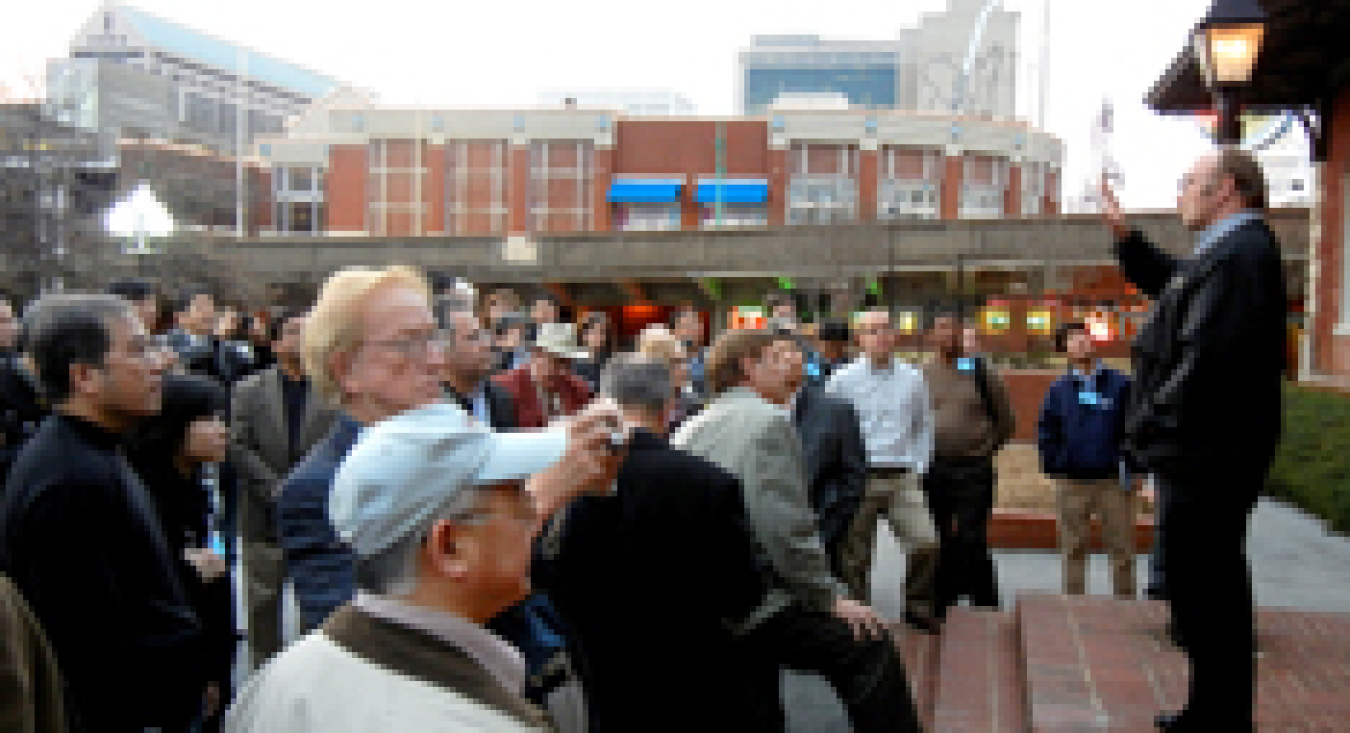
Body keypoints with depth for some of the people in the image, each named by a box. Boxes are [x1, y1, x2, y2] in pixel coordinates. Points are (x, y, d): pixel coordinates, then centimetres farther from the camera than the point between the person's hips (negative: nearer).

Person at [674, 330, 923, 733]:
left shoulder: (691, 428, 12)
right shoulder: (768, 421, -10)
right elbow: (785, 528, -19)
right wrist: (832, 598, -9)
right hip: (754, 605, -8)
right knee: (870, 648, -1)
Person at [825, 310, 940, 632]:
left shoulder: (913, 378, 8)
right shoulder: (843, 379, -1)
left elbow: (924, 427, 16)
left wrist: (918, 468, 7)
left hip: (903, 478, 2)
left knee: (926, 543, -9)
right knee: (855, 556, 5)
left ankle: (918, 607, 13)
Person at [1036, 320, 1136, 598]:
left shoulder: (1120, 384, -1)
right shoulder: (1059, 389, 6)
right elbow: (1045, 431, 8)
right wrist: (1054, 468, 0)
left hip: (1114, 481, -2)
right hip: (1072, 483, 2)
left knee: (1122, 549, 5)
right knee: (1074, 550, 10)